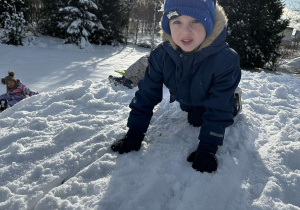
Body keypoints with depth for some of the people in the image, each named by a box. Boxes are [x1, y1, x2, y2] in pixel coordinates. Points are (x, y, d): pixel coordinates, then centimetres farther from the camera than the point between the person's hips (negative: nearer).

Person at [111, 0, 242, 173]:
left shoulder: (226, 59, -43)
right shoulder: (161, 55, -34)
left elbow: (217, 109, -36)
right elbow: (146, 94, -26)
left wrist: (208, 148, -39)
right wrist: (135, 134, -28)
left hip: (211, 99, -3)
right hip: (185, 100, 4)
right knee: (195, 120, 25)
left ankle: (233, 103, 25)